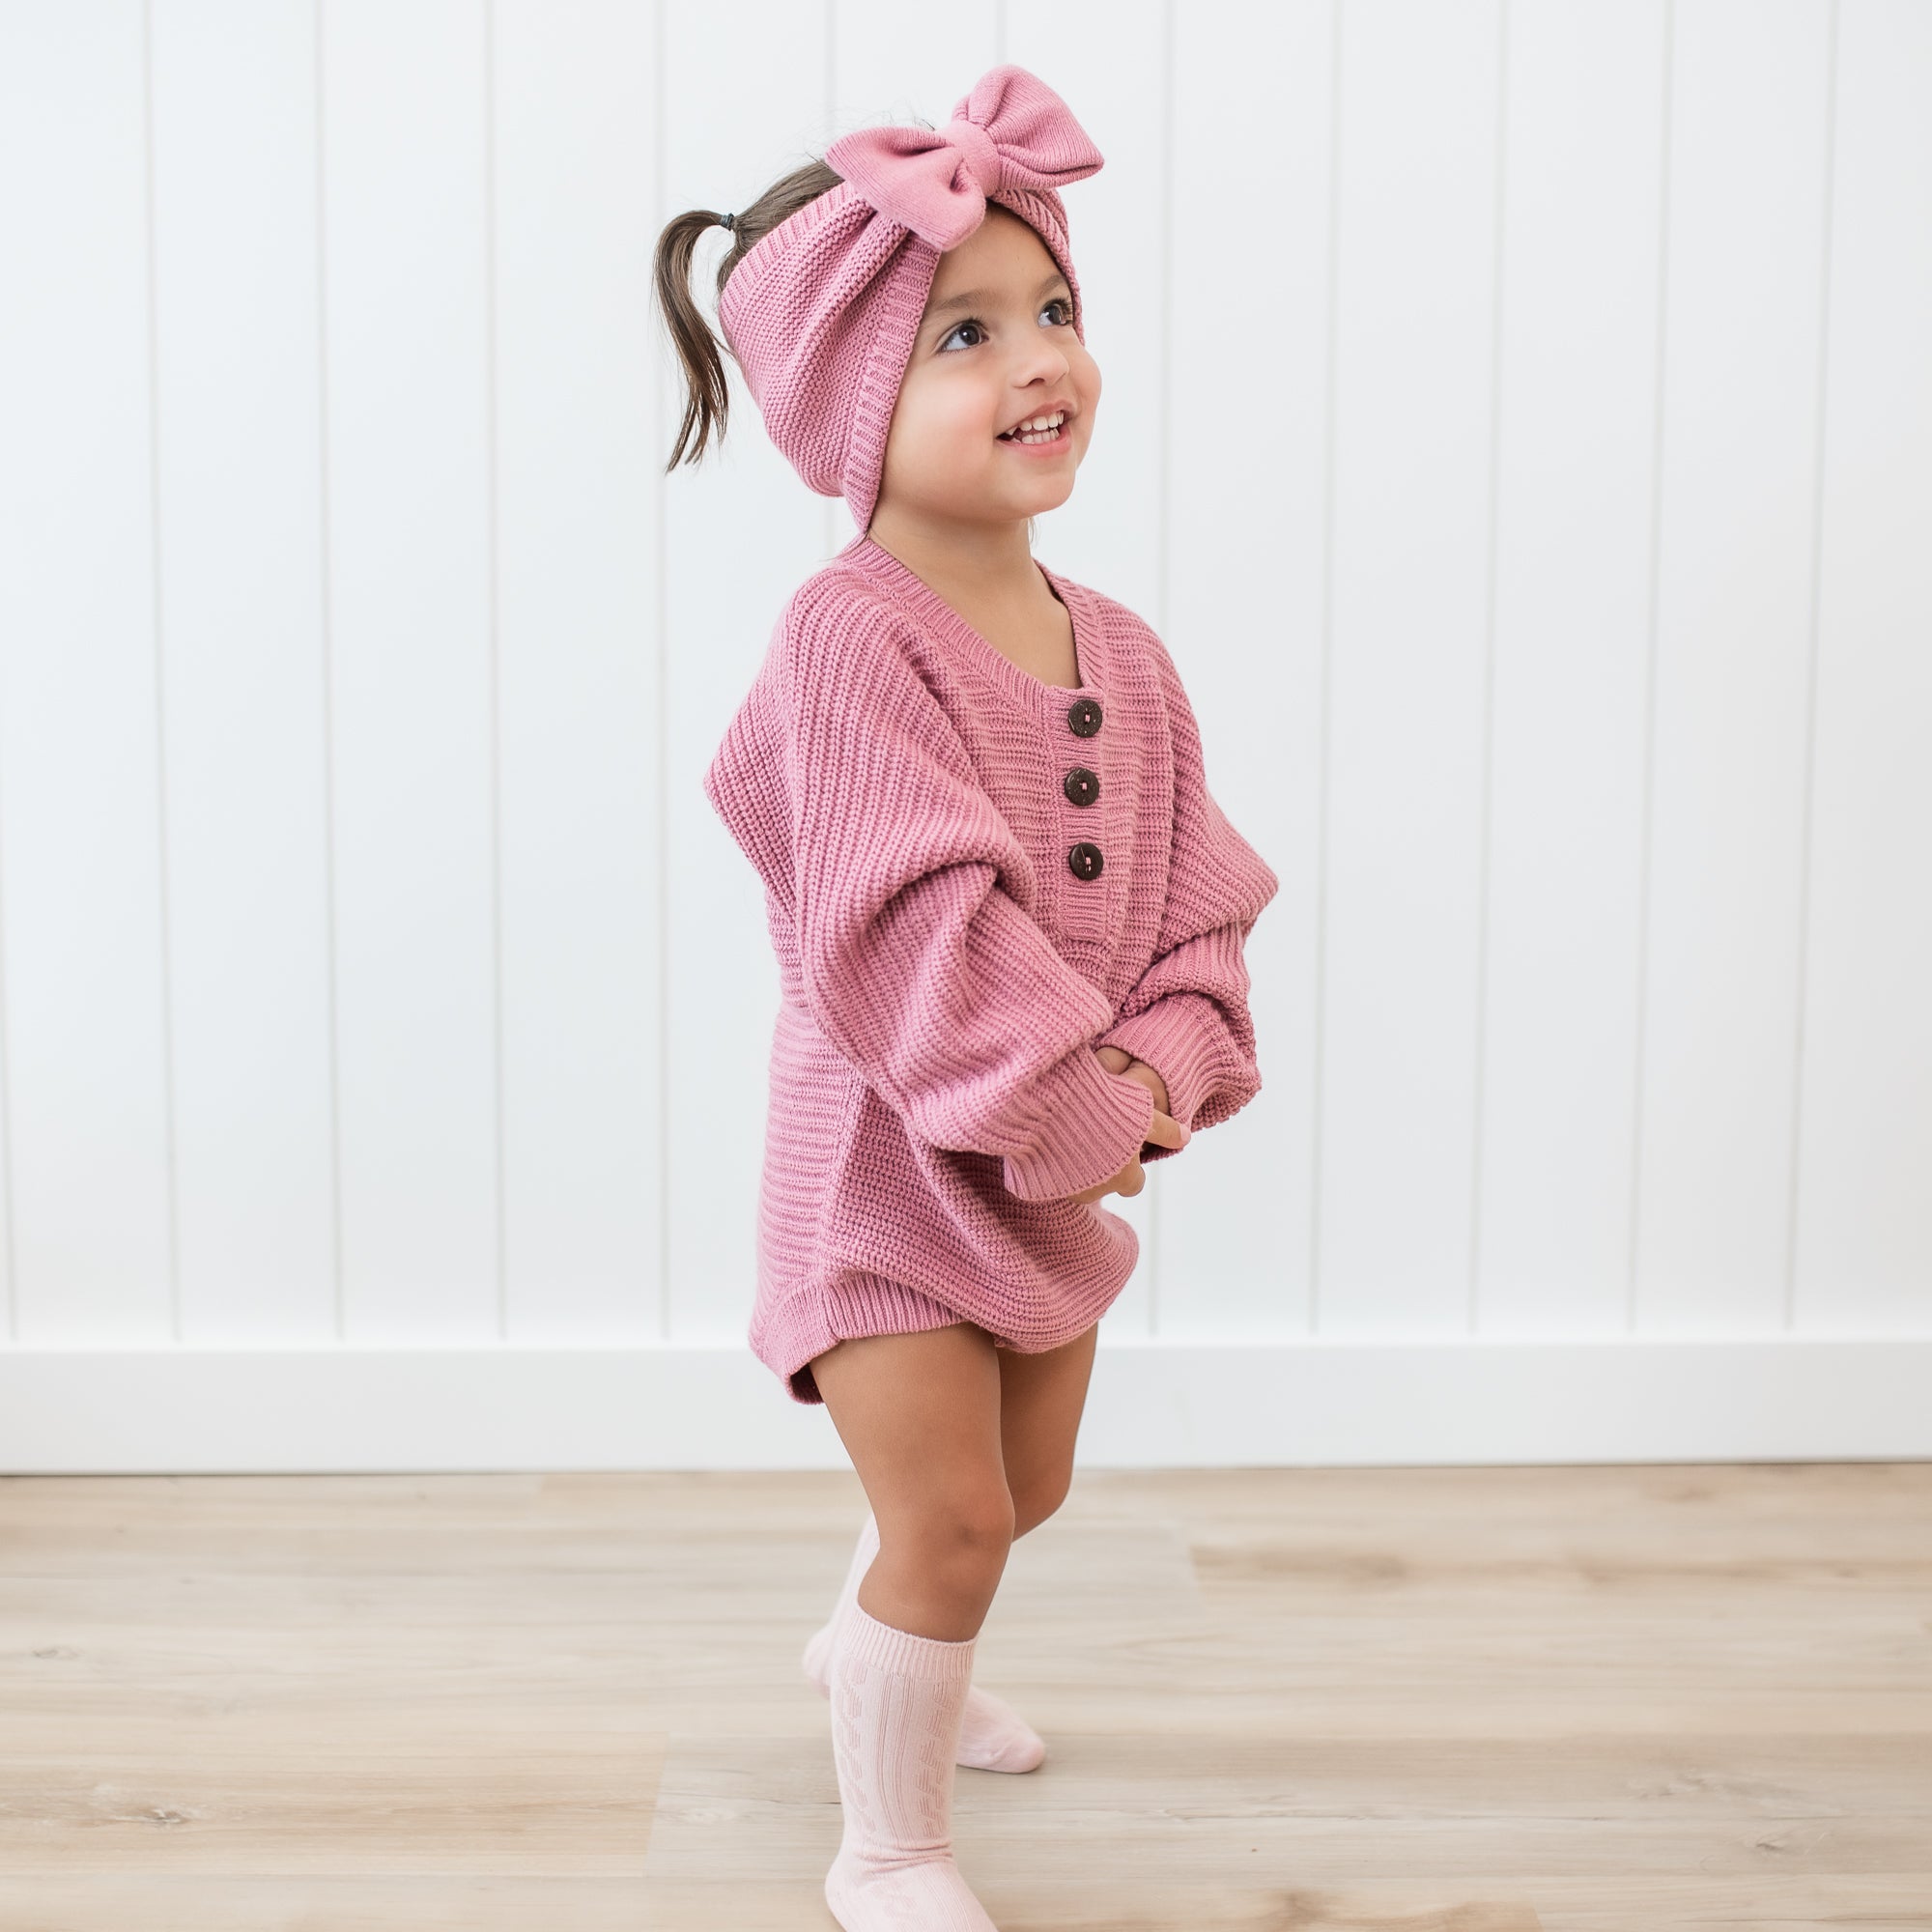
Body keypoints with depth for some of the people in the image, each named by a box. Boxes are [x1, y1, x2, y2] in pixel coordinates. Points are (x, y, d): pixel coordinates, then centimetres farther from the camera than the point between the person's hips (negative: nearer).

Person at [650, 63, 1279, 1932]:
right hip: (894, 1153, -8)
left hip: (1059, 1161, 8)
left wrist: (1156, 1074, -15)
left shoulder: (1121, 656, 0)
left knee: (1025, 1485, 25)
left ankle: (871, 1642, 55)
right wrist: (1073, 1120, -24)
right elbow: (917, 931, -29)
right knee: (950, 1515, -5)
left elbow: (1196, 903, 2)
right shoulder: (849, 641, -23)